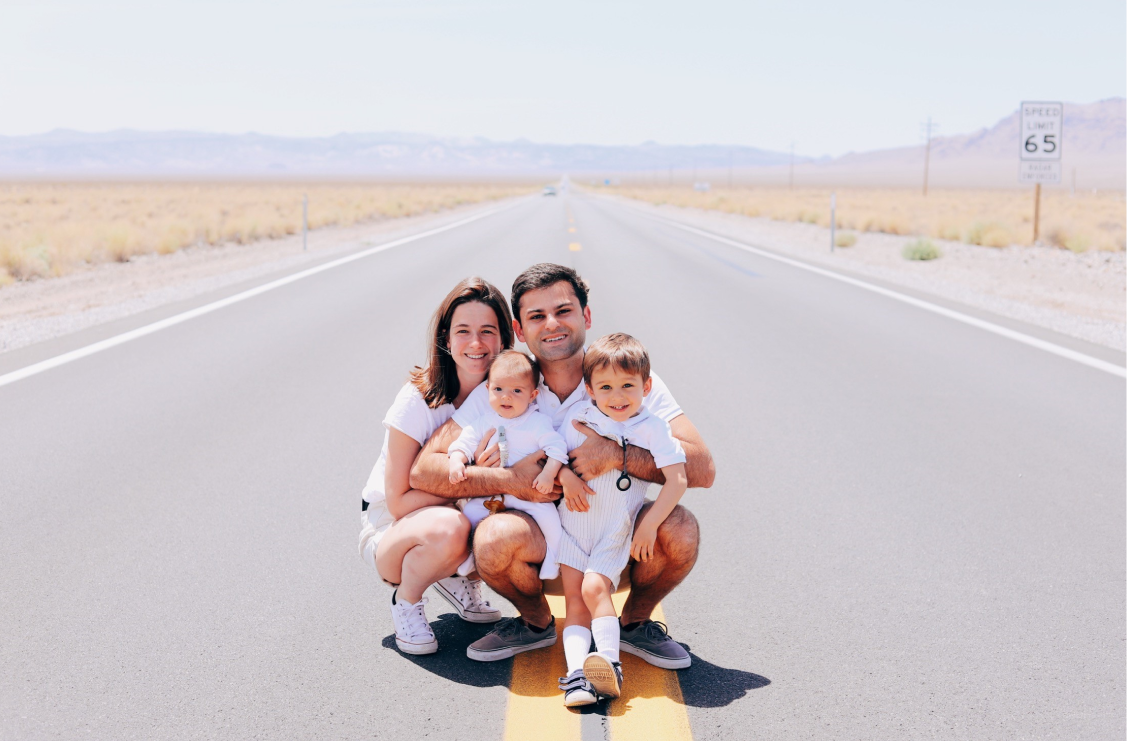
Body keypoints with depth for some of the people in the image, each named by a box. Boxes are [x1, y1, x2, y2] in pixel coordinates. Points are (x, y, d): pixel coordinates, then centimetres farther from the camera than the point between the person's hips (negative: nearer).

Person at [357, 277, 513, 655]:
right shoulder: (419, 400, -21)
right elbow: (399, 501, -19)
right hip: (389, 530, -4)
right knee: (448, 528, -38)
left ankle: (458, 577, 7)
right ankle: (406, 599, -6)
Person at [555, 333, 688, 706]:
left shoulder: (653, 429, -7)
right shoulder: (579, 416, 1)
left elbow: (677, 480, -11)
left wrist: (649, 525, -14)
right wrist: (565, 476, -13)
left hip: (616, 531, -3)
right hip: (574, 522, 3)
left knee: (594, 588, -24)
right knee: (574, 600, -9)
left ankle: (610, 666, -26)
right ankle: (576, 673, -19)